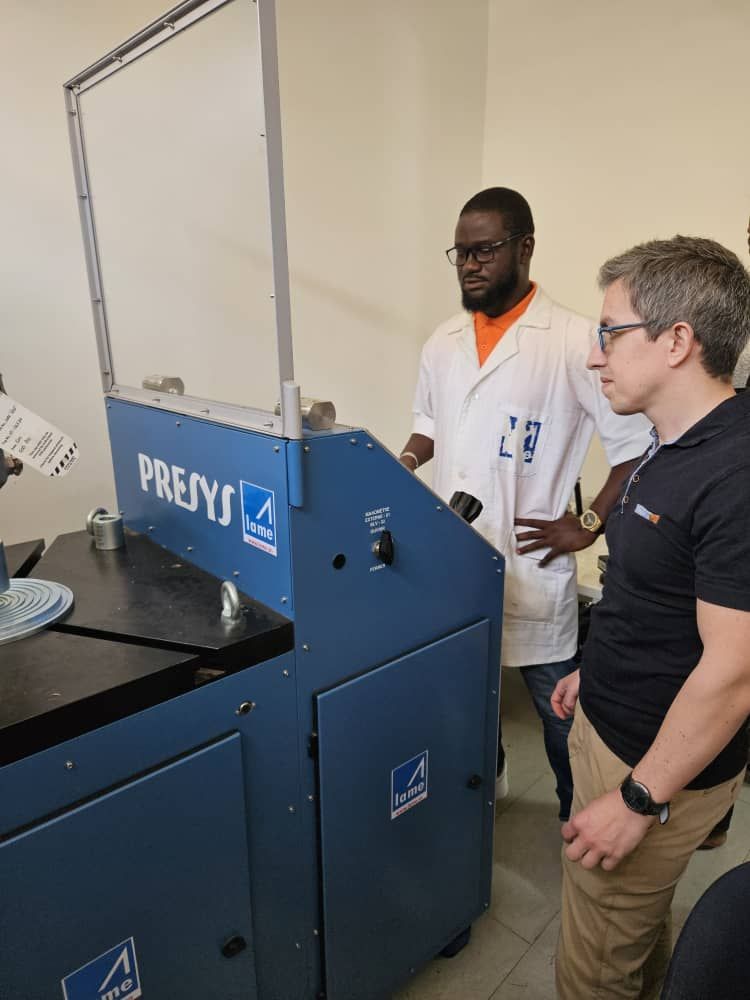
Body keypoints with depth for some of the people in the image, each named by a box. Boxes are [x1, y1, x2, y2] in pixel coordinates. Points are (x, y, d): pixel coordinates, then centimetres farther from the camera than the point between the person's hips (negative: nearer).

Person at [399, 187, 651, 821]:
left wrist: (588, 526, -12)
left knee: (558, 703, 12)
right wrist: (404, 464, 0)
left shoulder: (575, 341, -12)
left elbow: (639, 441, -10)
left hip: (529, 563, -5)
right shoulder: (444, 342, 7)